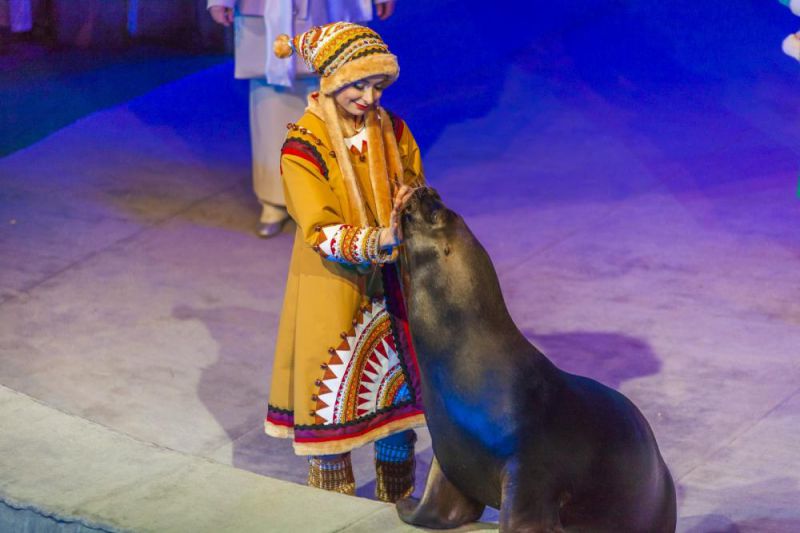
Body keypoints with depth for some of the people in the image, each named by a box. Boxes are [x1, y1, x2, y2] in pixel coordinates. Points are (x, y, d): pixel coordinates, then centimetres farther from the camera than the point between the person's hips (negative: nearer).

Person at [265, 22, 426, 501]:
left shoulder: (393, 132, -1)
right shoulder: (303, 148, -16)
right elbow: (321, 232, -21)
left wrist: (413, 205, -17)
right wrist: (376, 242, -37)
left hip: (390, 286, 4)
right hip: (333, 290, -4)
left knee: (398, 390, 14)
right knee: (330, 398, 6)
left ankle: (398, 498, 32)